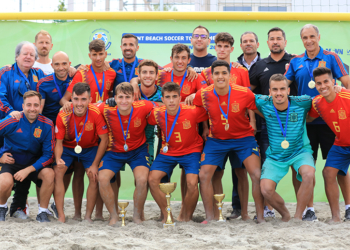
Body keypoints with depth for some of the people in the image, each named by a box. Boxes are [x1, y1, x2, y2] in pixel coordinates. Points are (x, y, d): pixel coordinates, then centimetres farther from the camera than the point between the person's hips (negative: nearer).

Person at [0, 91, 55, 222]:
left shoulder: (46, 125, -10)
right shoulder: (12, 121, -15)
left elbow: (49, 155, -11)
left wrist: (28, 170, -20)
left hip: (33, 163, 2)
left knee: (49, 174, -28)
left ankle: (42, 212, -8)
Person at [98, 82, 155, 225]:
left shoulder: (143, 107, -23)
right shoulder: (107, 110, -20)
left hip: (138, 150, -1)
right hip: (114, 151, 1)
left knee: (142, 179, -25)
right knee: (102, 178, -21)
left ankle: (138, 215, -1)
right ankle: (114, 216, -2)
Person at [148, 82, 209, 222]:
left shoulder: (193, 112, -20)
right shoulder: (157, 114, -14)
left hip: (190, 151, -3)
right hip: (168, 152, 3)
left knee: (192, 183, -22)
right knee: (152, 179, -14)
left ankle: (186, 217, 3)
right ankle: (166, 214, 4)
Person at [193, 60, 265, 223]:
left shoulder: (245, 93, -18)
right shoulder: (203, 95, -14)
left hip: (243, 138, -2)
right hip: (216, 139, 2)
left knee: (257, 175, -14)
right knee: (204, 175, -6)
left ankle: (260, 216, -1)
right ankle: (209, 216, 9)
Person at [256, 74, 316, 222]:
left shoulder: (301, 103, -13)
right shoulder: (263, 103, -12)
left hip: (300, 151, -1)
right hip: (275, 156, 1)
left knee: (309, 174, -33)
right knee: (266, 189, -19)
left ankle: (298, 216, -16)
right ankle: (285, 214, 13)